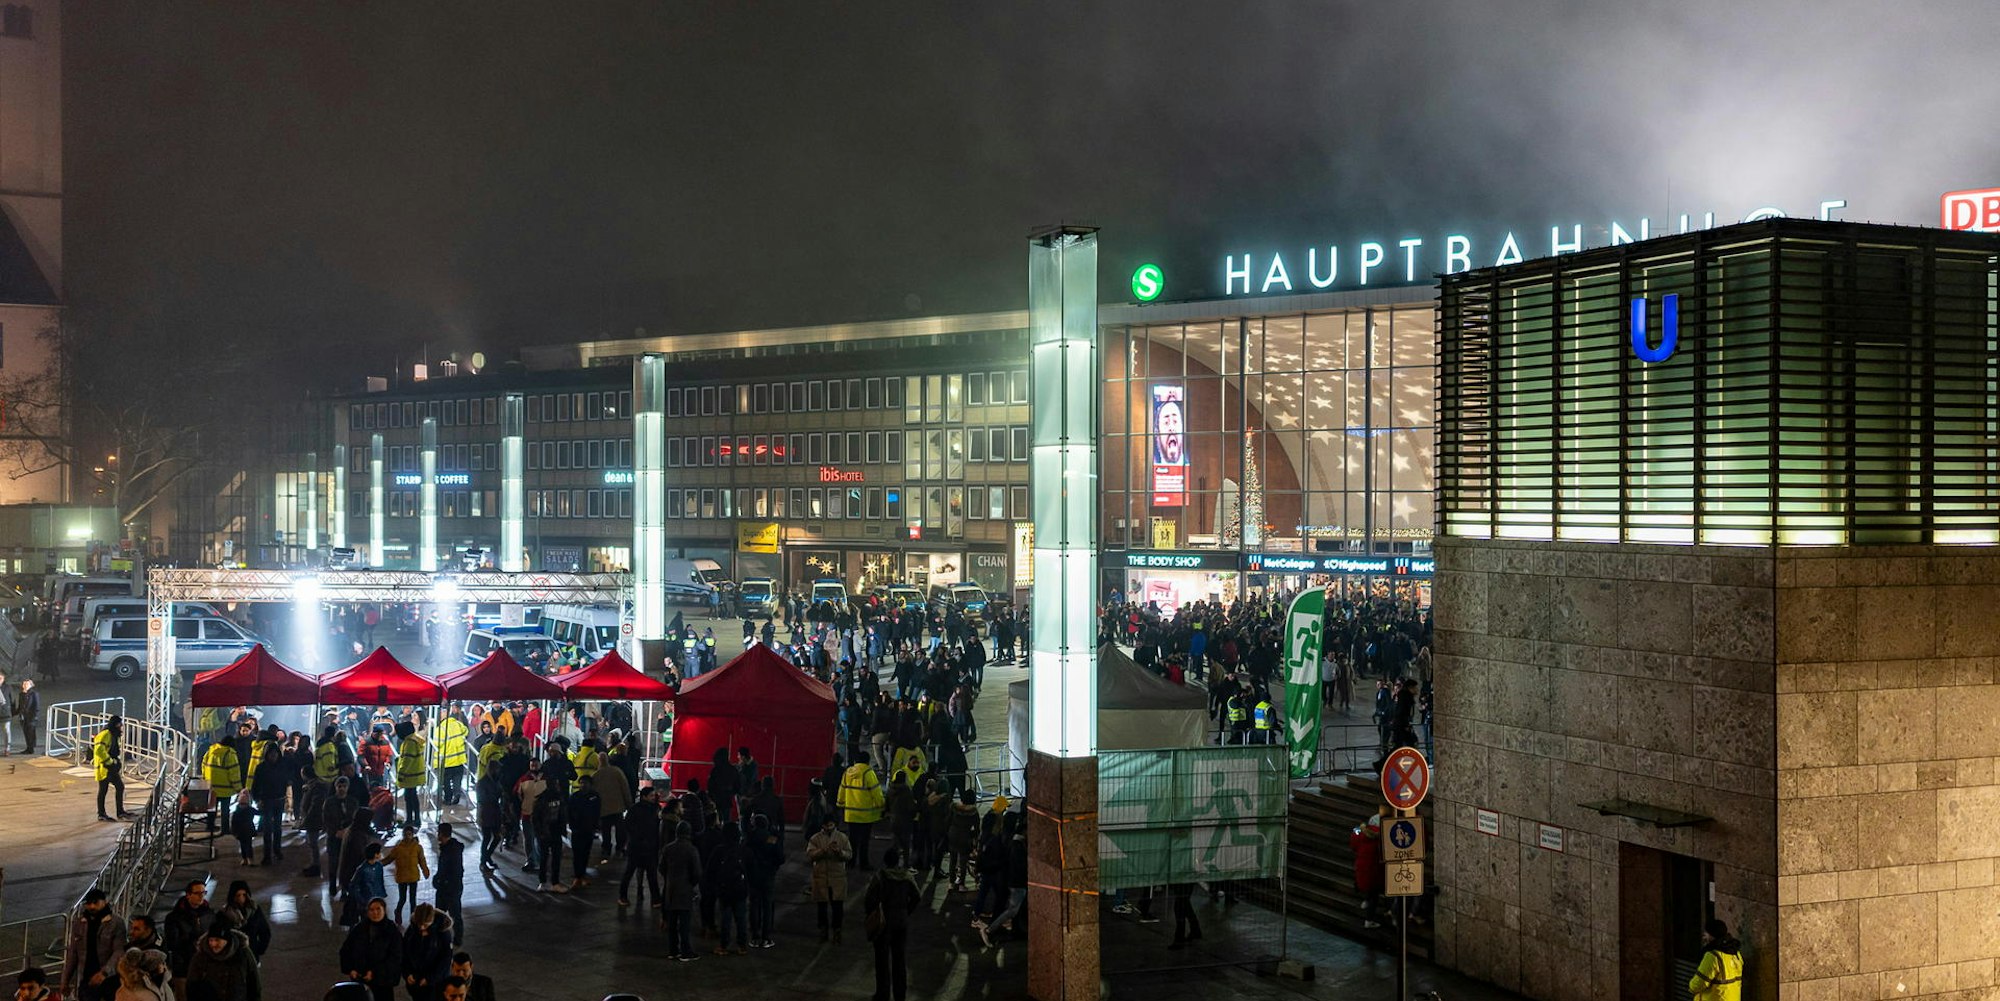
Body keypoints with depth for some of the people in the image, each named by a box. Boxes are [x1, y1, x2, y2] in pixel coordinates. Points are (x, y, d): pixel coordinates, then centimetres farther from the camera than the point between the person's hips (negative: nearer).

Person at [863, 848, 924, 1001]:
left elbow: (870, 900, -16)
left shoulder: (880, 877, -15)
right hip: (902, 922, 4)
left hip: (884, 923, -3)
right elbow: (917, 897, 2)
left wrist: (870, 916, 0)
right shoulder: (906, 877, -3)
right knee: (901, 959, 14)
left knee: (883, 959, 6)